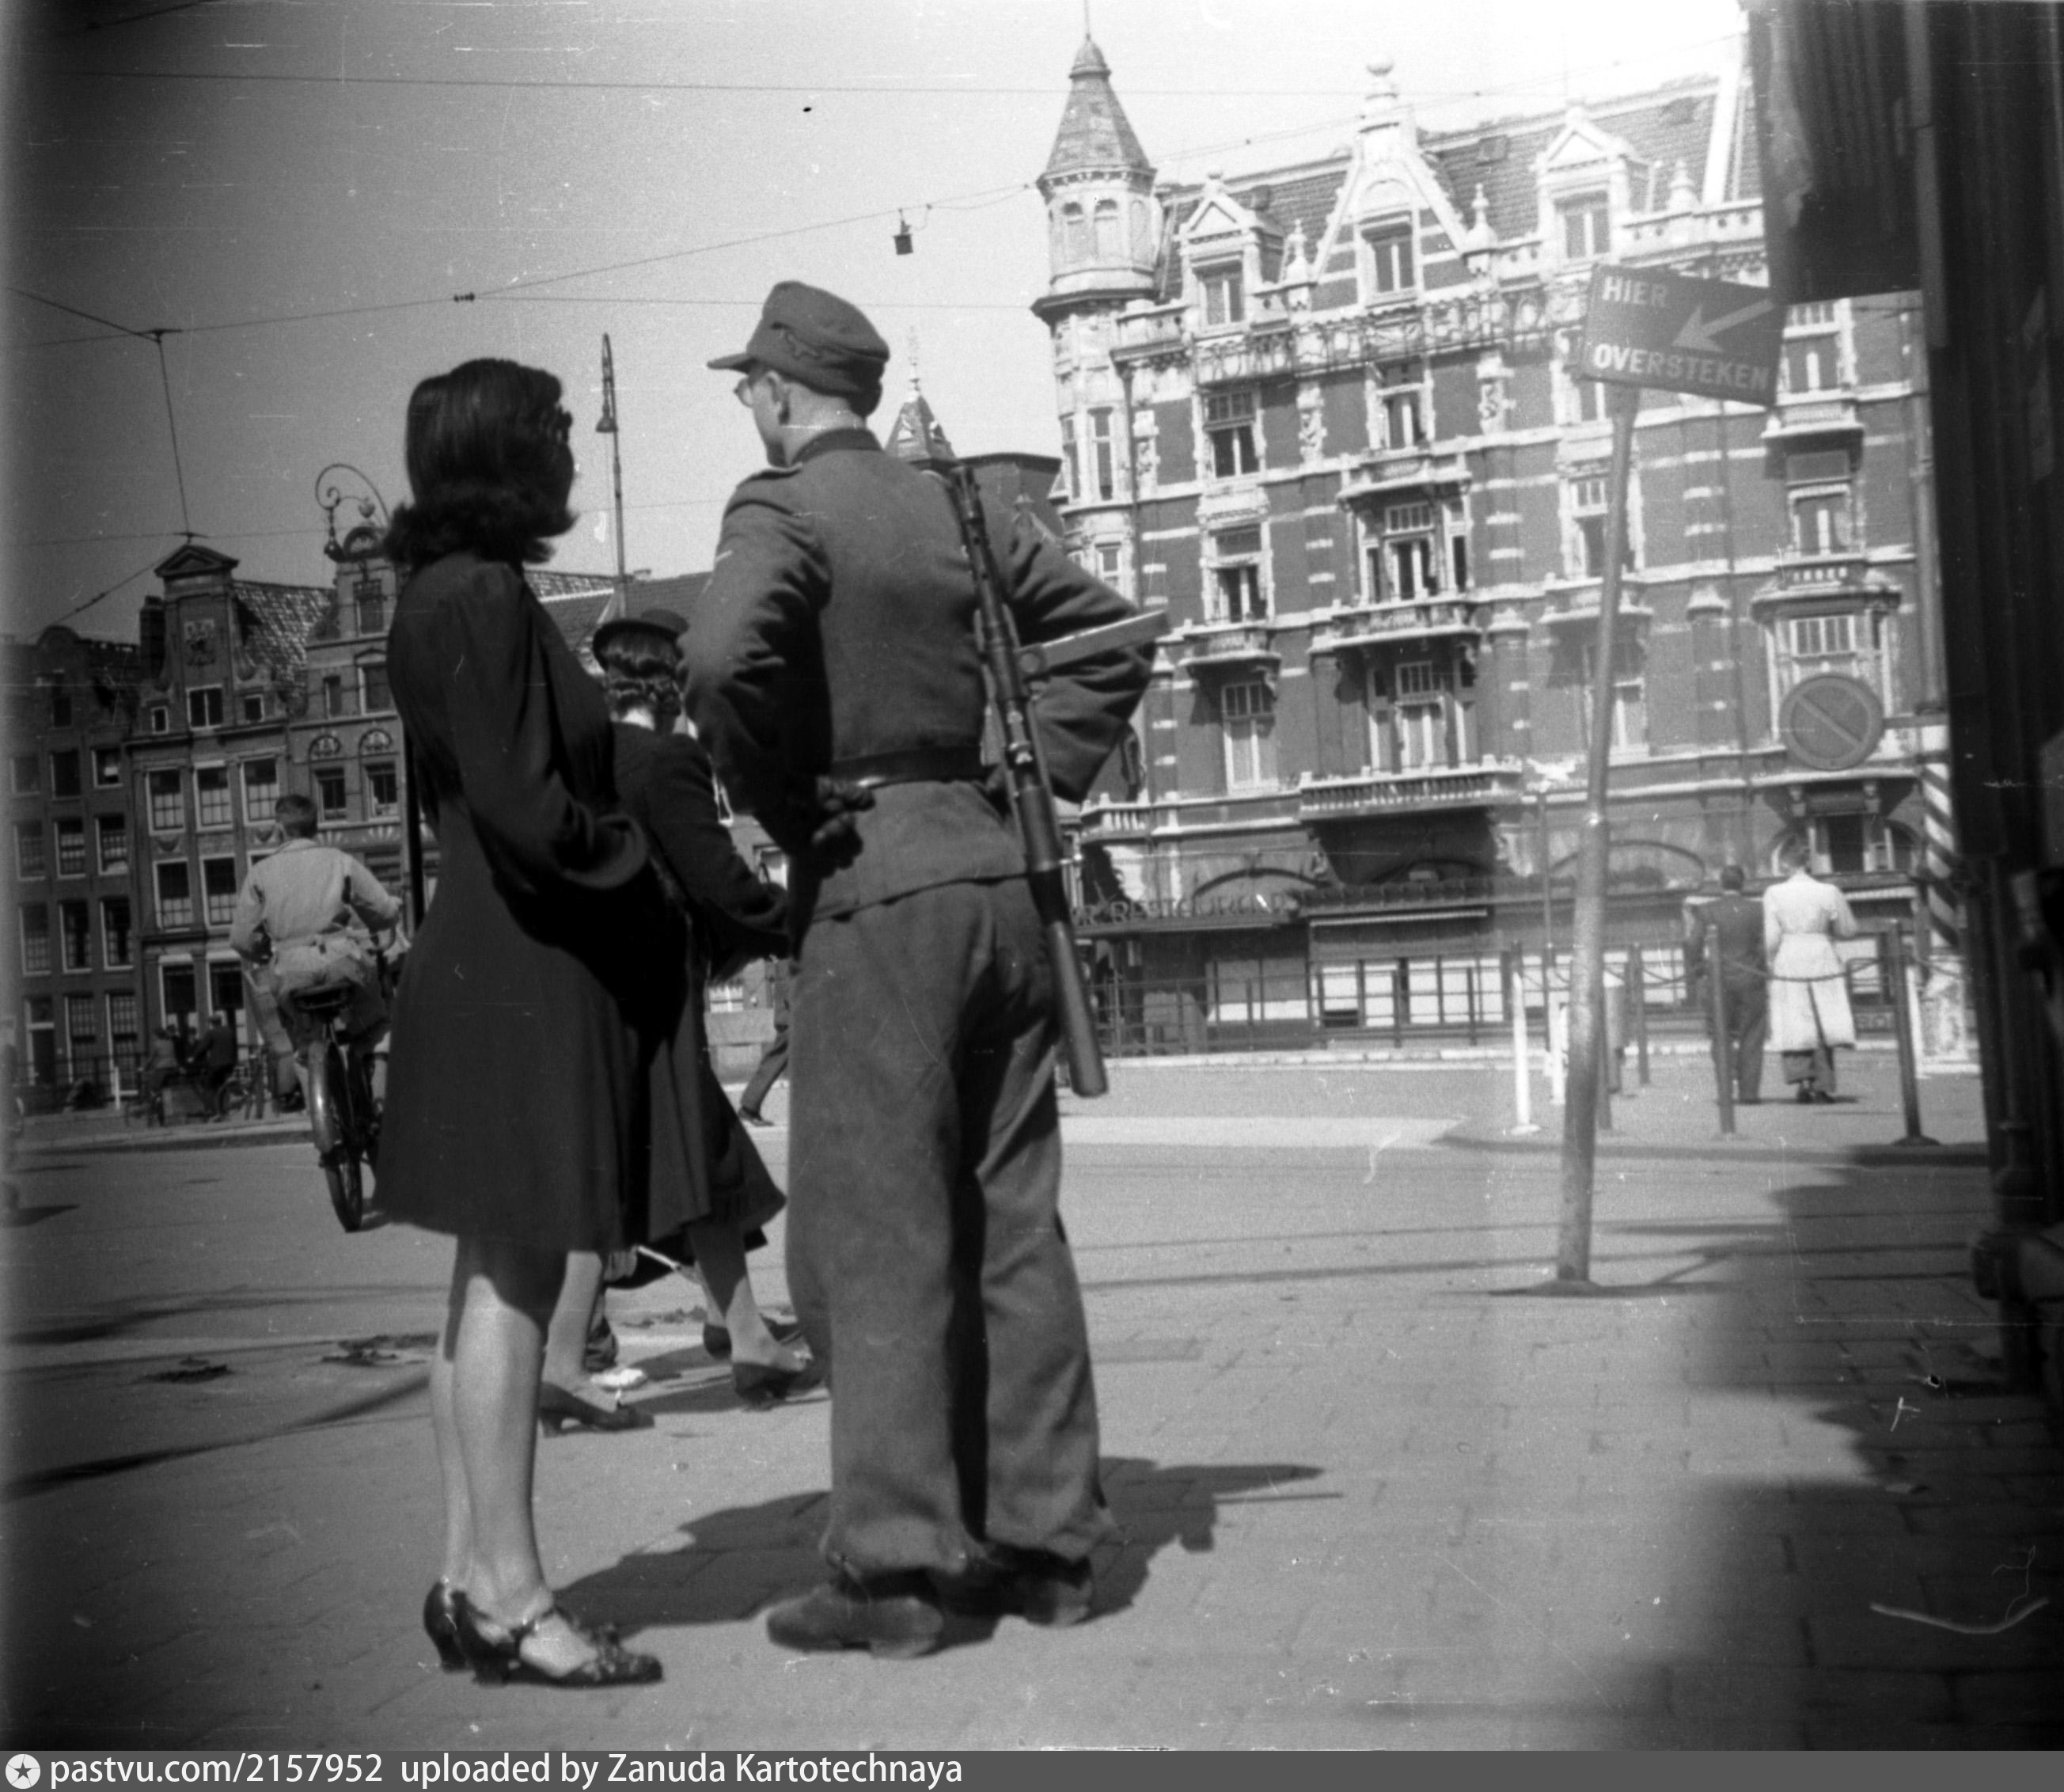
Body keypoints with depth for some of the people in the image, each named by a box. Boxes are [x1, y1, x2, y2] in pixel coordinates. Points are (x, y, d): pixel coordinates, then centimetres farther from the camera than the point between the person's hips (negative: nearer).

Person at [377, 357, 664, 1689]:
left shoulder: (456, 594, 17)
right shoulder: (481, 597, -13)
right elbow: (526, 809, -19)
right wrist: (656, 856, -6)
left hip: (499, 967, 10)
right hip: (523, 976, -10)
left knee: (495, 1282, 11)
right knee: (515, 1279, -6)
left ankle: (473, 1579, 18)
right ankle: (509, 1595, 1)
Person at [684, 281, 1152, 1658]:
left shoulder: (784, 509, -5)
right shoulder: (959, 508, 14)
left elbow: (724, 660, -24)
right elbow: (1113, 633, 18)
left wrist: (782, 808, -9)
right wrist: (1045, 779, 14)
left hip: (875, 884, -6)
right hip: (1000, 871, 7)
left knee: (875, 1235, -1)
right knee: (1014, 1221, 10)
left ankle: (895, 1568, 2)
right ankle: (1045, 1542, 16)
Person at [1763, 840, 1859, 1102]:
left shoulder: (1774, 894, -8)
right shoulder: (1829, 893, -5)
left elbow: (1771, 939, -8)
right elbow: (1849, 930, 5)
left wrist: (1769, 960, 9)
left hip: (1788, 965, -1)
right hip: (1823, 965, 1)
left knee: (1792, 1030, 7)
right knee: (1822, 1030, 11)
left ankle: (1802, 1078, -9)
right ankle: (1824, 1085, 12)